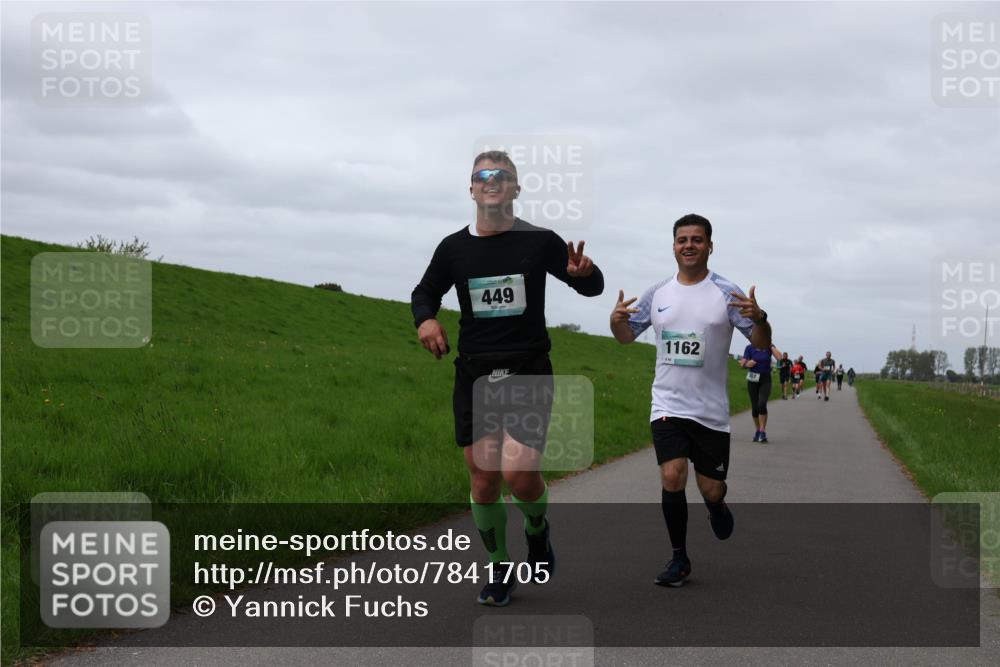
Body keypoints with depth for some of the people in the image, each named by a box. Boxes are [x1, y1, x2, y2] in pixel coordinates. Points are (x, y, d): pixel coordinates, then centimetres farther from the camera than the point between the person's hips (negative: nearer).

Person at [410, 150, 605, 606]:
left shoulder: (540, 241, -1)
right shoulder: (454, 247, 5)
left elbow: (592, 287, 9)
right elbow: (425, 292, 21)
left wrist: (584, 272, -16)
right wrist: (425, 319, -2)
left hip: (528, 372, -2)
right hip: (474, 376, 3)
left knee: (519, 473, -17)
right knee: (483, 481, 2)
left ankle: (537, 528, 18)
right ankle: (500, 571, 22)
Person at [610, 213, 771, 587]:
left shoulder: (726, 293, -5)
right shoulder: (658, 293, 5)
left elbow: (761, 344, -7)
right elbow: (627, 336, 16)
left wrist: (759, 319, -29)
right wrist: (617, 321, -8)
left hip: (711, 410, -1)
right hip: (668, 405, 1)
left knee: (711, 489, 4)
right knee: (672, 476, -15)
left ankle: (716, 507, 43)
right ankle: (679, 559, 0)